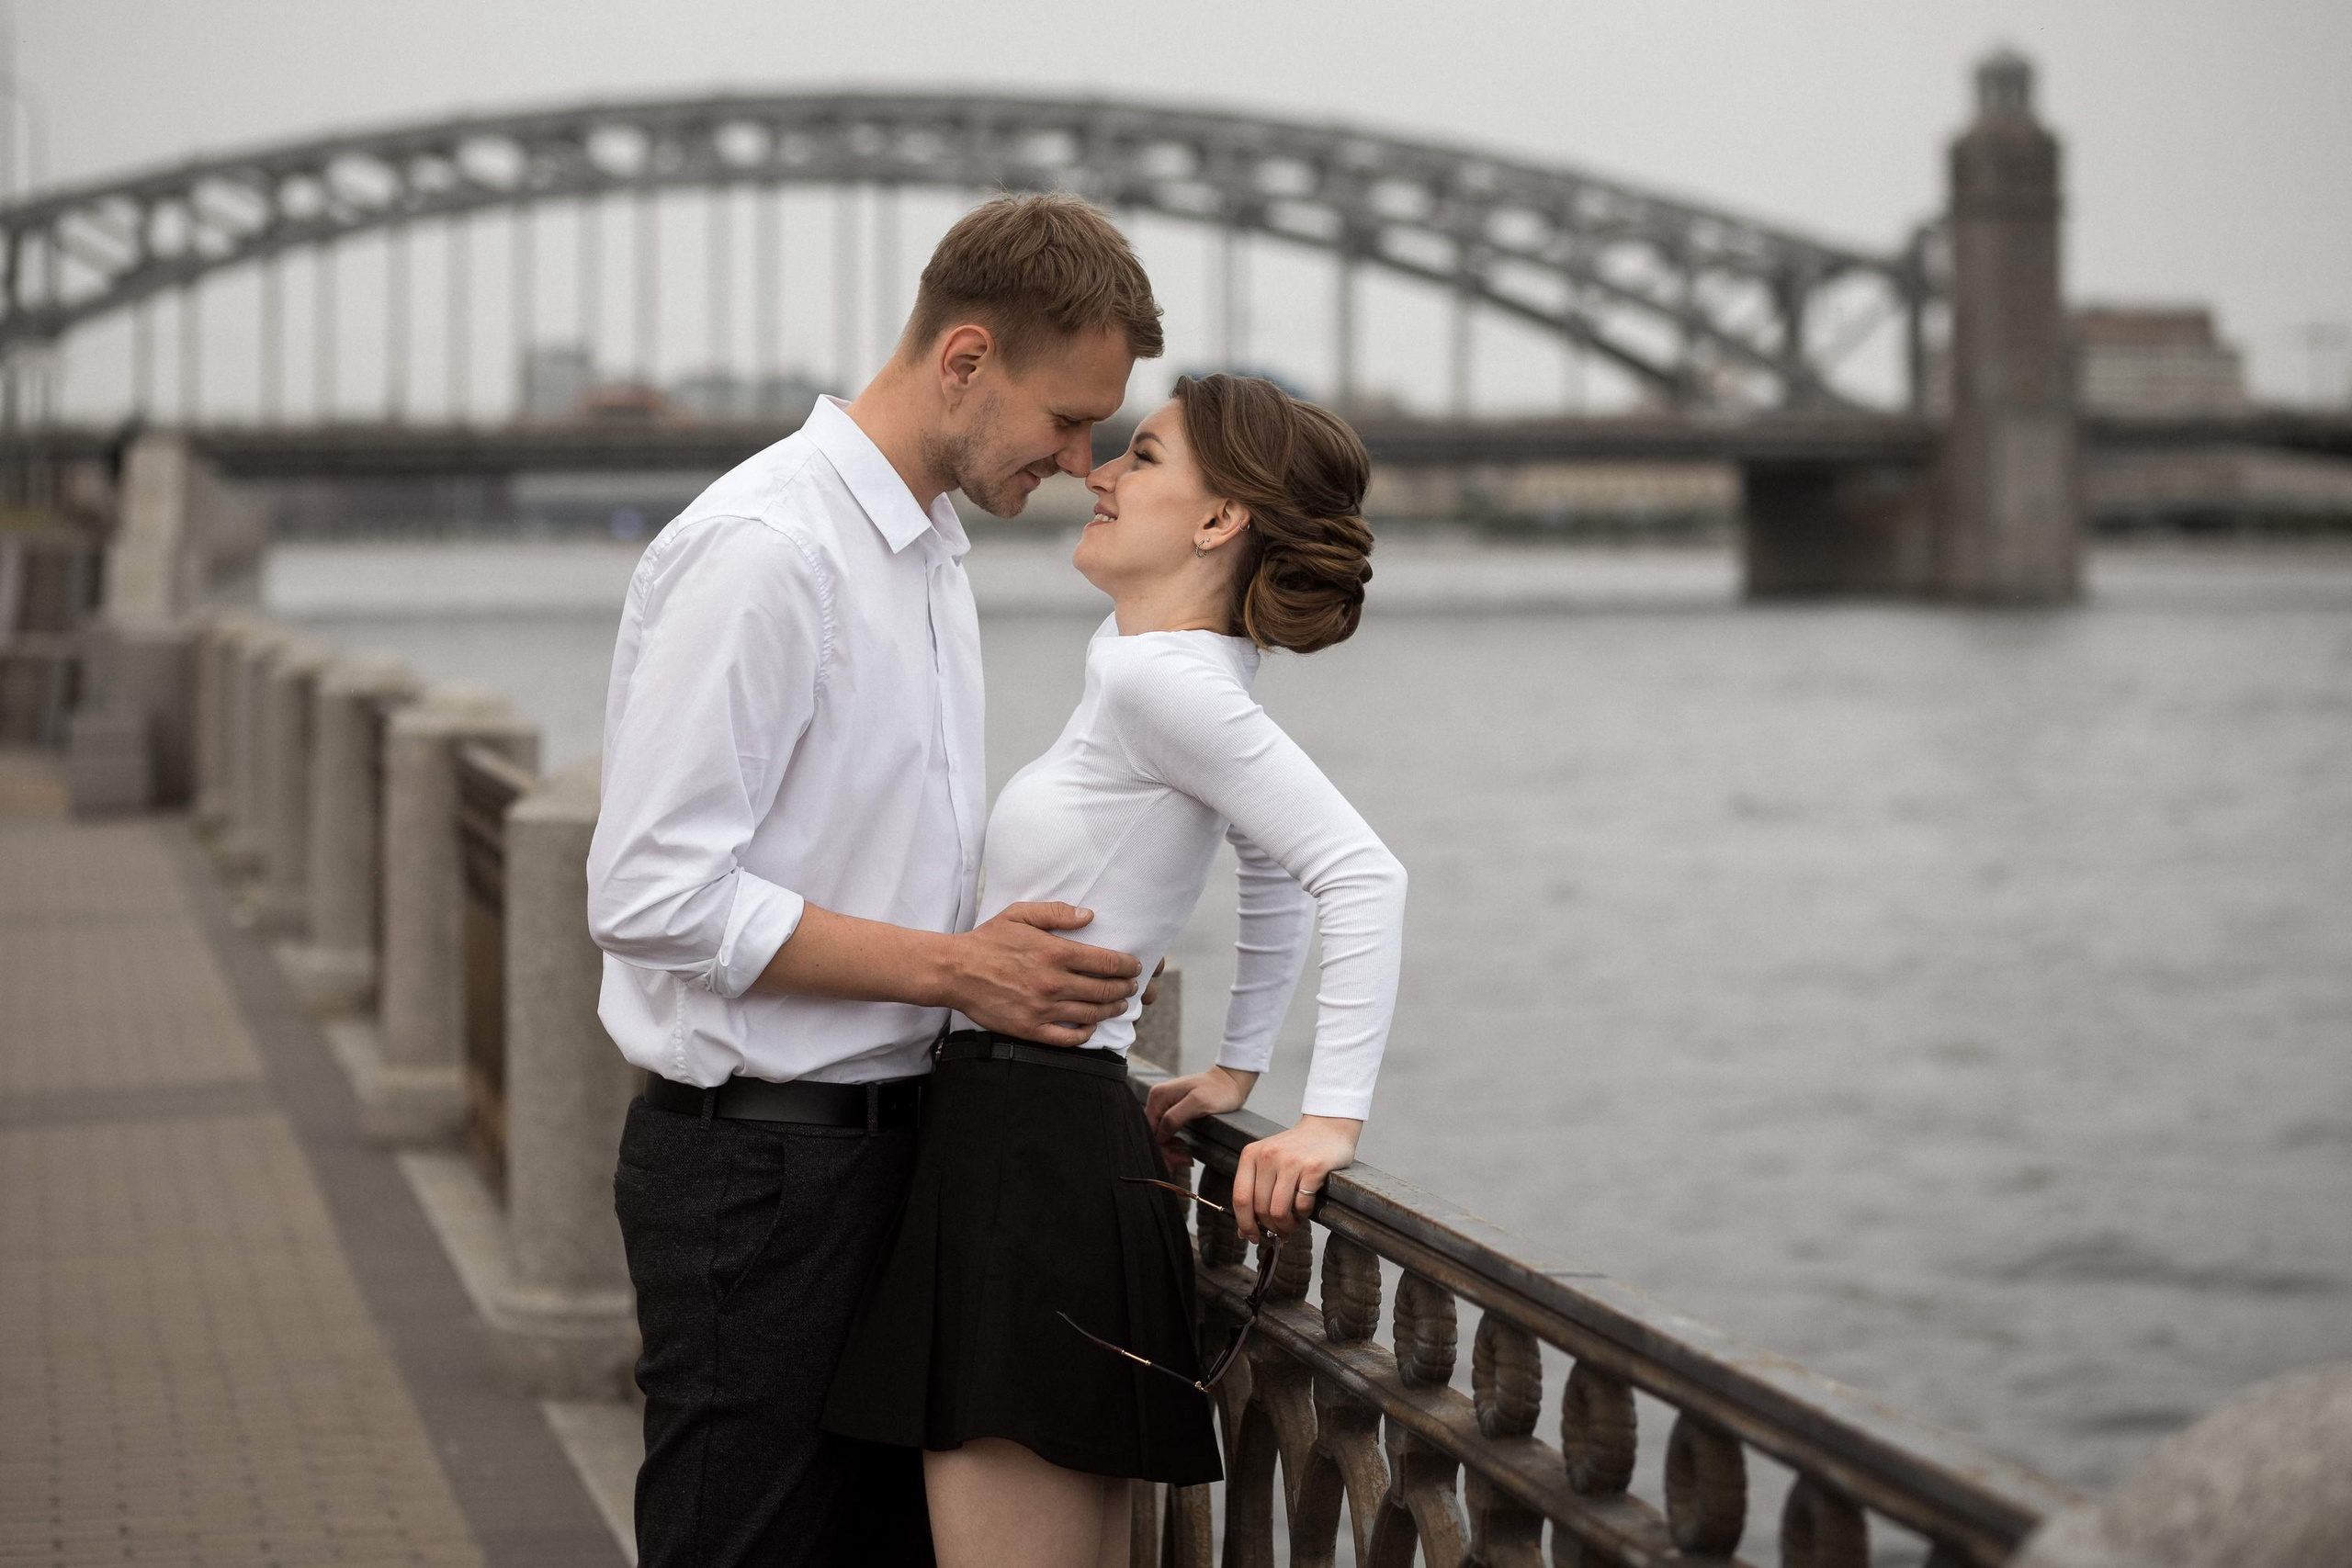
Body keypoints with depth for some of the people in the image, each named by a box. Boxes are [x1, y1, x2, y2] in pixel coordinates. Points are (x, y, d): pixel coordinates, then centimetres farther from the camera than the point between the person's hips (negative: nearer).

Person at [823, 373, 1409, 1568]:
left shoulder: (1159, 677, -15)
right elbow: (1277, 869, 29)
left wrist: (1332, 1120, -23)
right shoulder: (1133, 659, 14)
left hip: (1032, 1145, -10)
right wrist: (1240, 1065, 26)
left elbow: (1362, 874, -23)